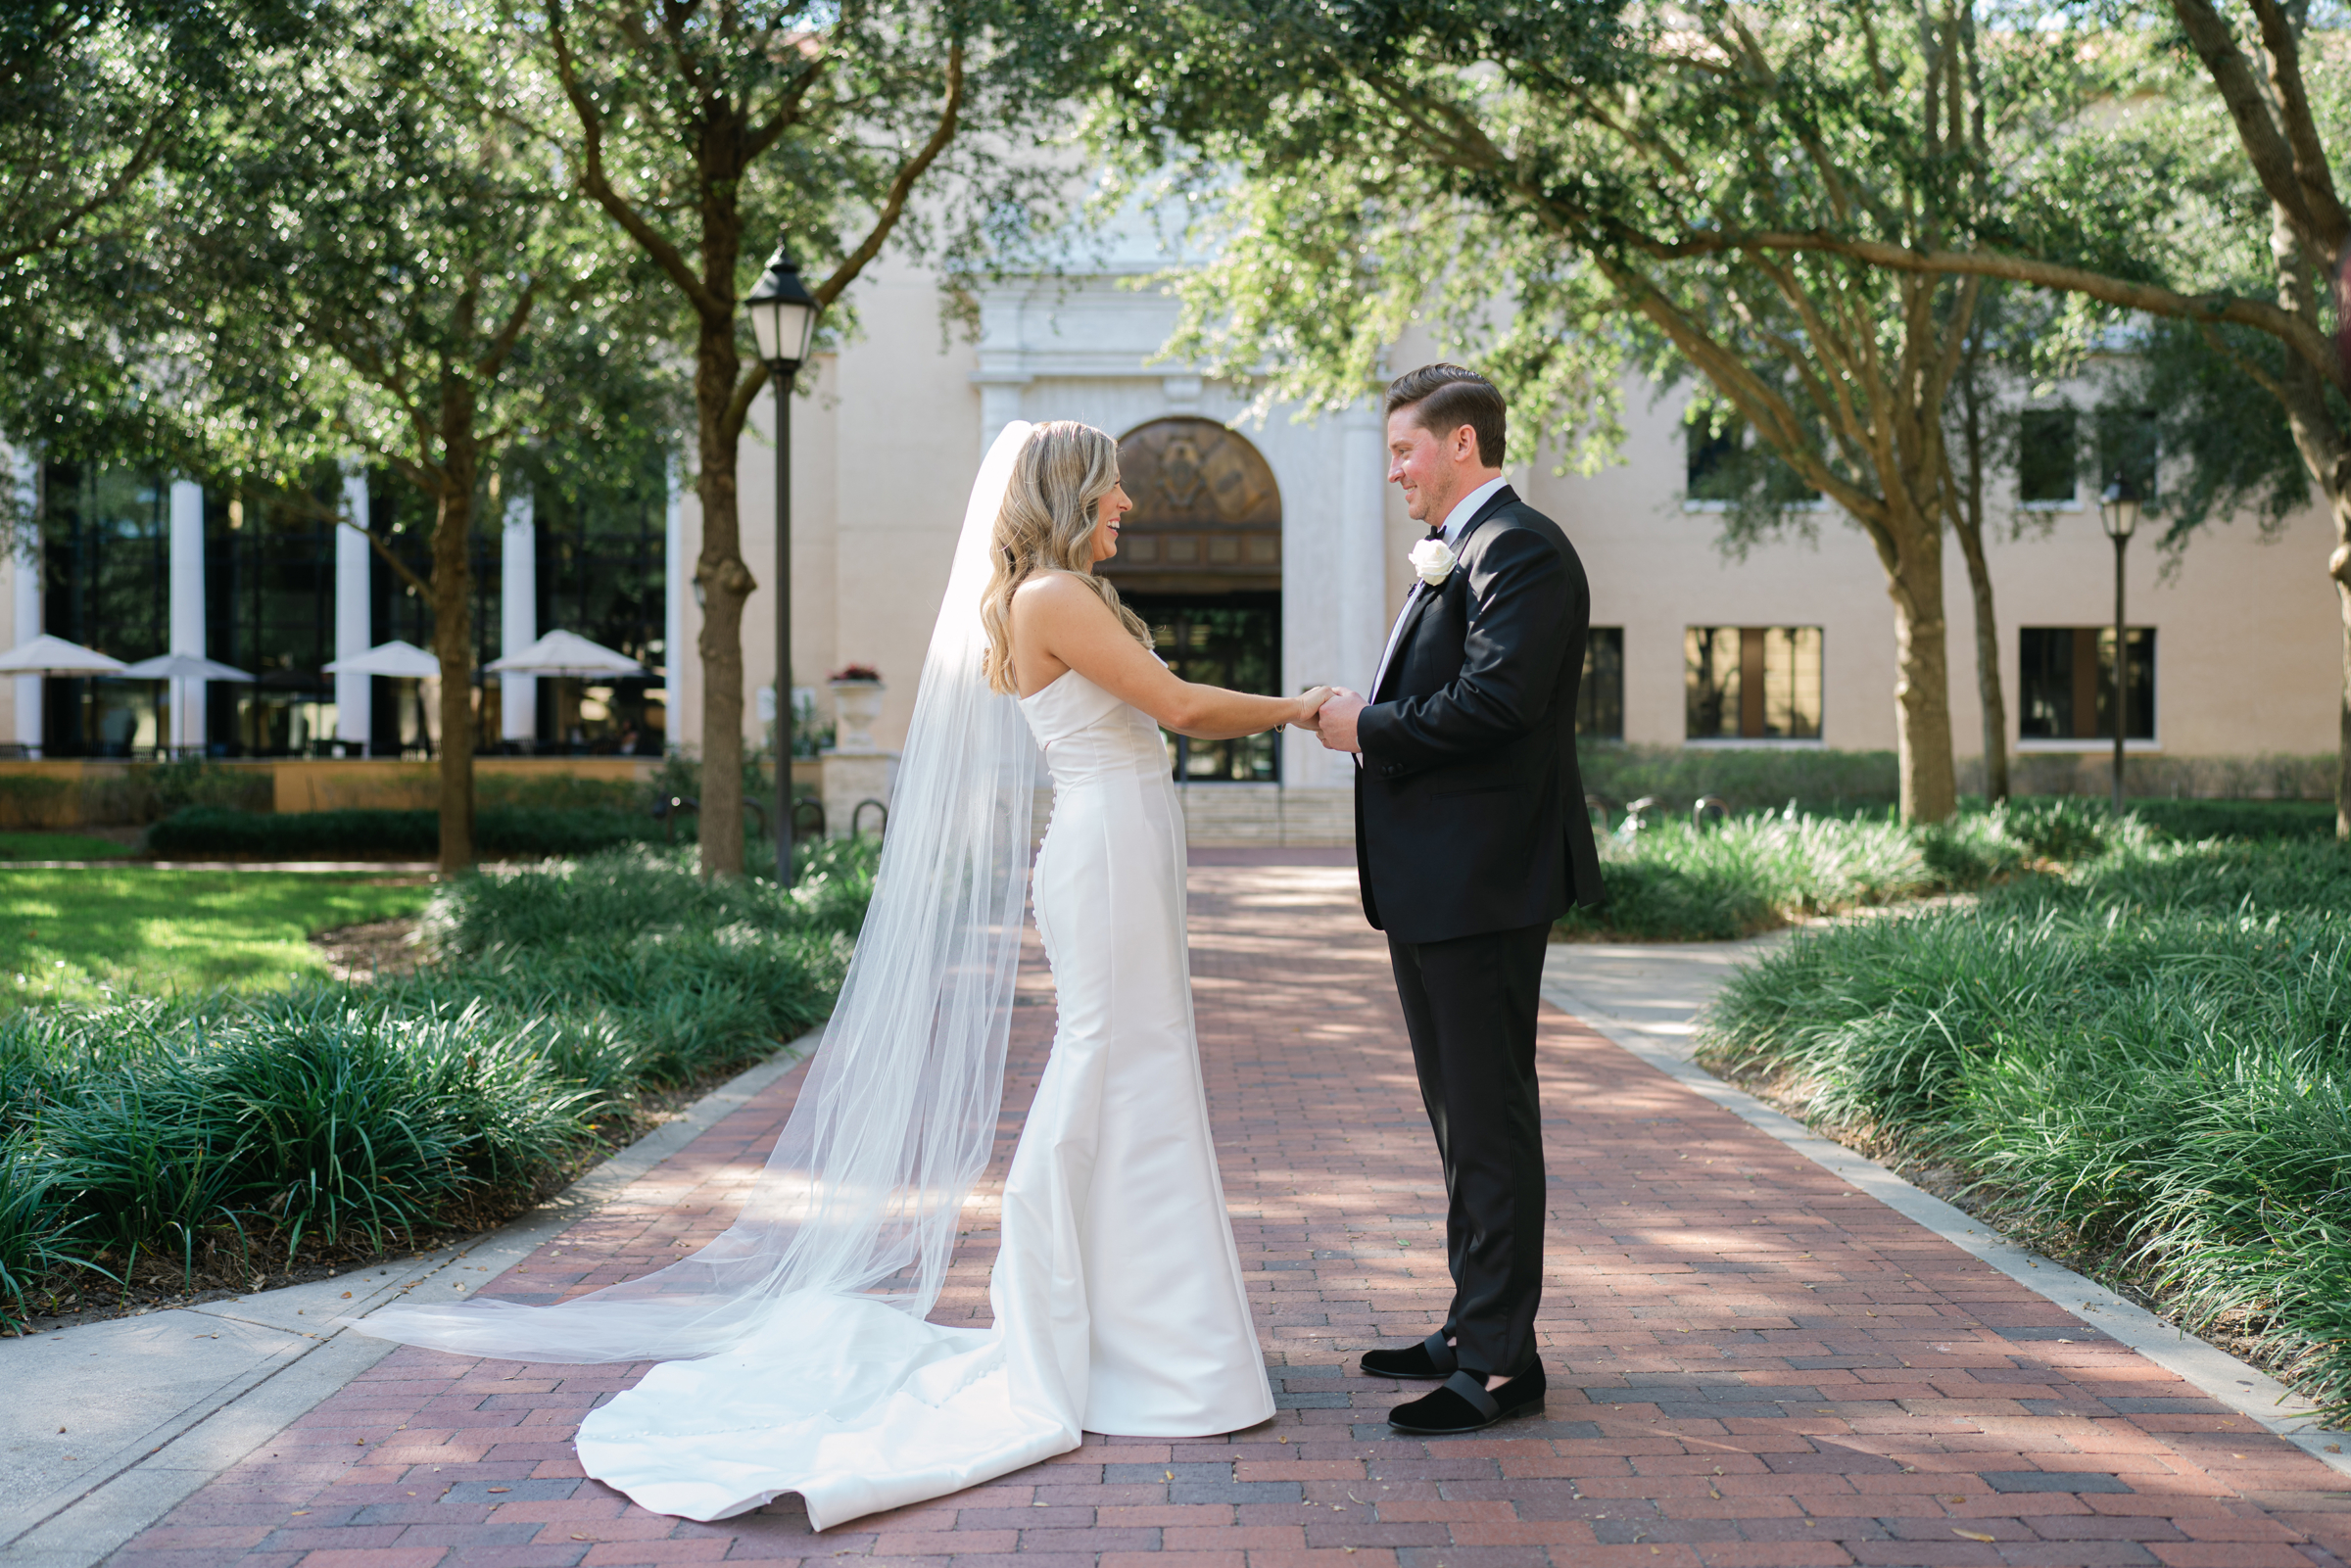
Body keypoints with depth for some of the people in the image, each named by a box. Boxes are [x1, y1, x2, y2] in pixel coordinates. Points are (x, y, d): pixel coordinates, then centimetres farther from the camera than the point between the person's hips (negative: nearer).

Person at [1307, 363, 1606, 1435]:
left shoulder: (1521, 550, -13)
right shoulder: (1454, 555, 20)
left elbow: (1493, 700, -25)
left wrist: (1369, 727, -14)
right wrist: (1366, 721, 2)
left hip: (1483, 883, -11)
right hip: (1433, 884, 11)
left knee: (1489, 1122, -4)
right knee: (1459, 1115, 17)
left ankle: (1500, 1364, 4)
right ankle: (1474, 1328, 29)